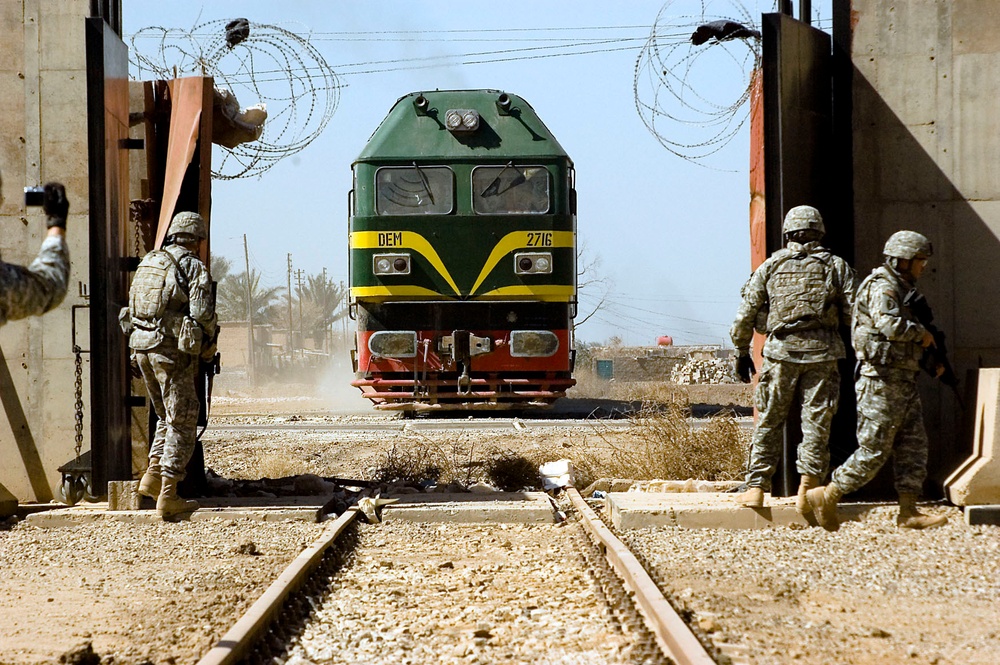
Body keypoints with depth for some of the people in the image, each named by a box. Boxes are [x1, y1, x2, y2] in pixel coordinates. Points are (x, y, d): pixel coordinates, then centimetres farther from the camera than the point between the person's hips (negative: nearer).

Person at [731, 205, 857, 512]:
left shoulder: (770, 267, 6)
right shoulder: (837, 267, 5)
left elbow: (745, 315, 7)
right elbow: (854, 313, -1)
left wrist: (741, 352, 18)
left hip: (781, 352, 0)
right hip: (822, 354, 0)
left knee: (769, 423, 9)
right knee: (816, 423, 3)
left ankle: (756, 489, 6)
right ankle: (806, 491, -4)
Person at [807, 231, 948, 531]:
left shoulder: (901, 288, 19)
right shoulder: (881, 286, -14)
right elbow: (890, 325, -30)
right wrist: (922, 333, -14)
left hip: (904, 382, 10)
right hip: (882, 382, -10)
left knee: (913, 447, 7)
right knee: (873, 451, -7)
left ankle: (908, 512, 8)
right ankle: (826, 497, 2)